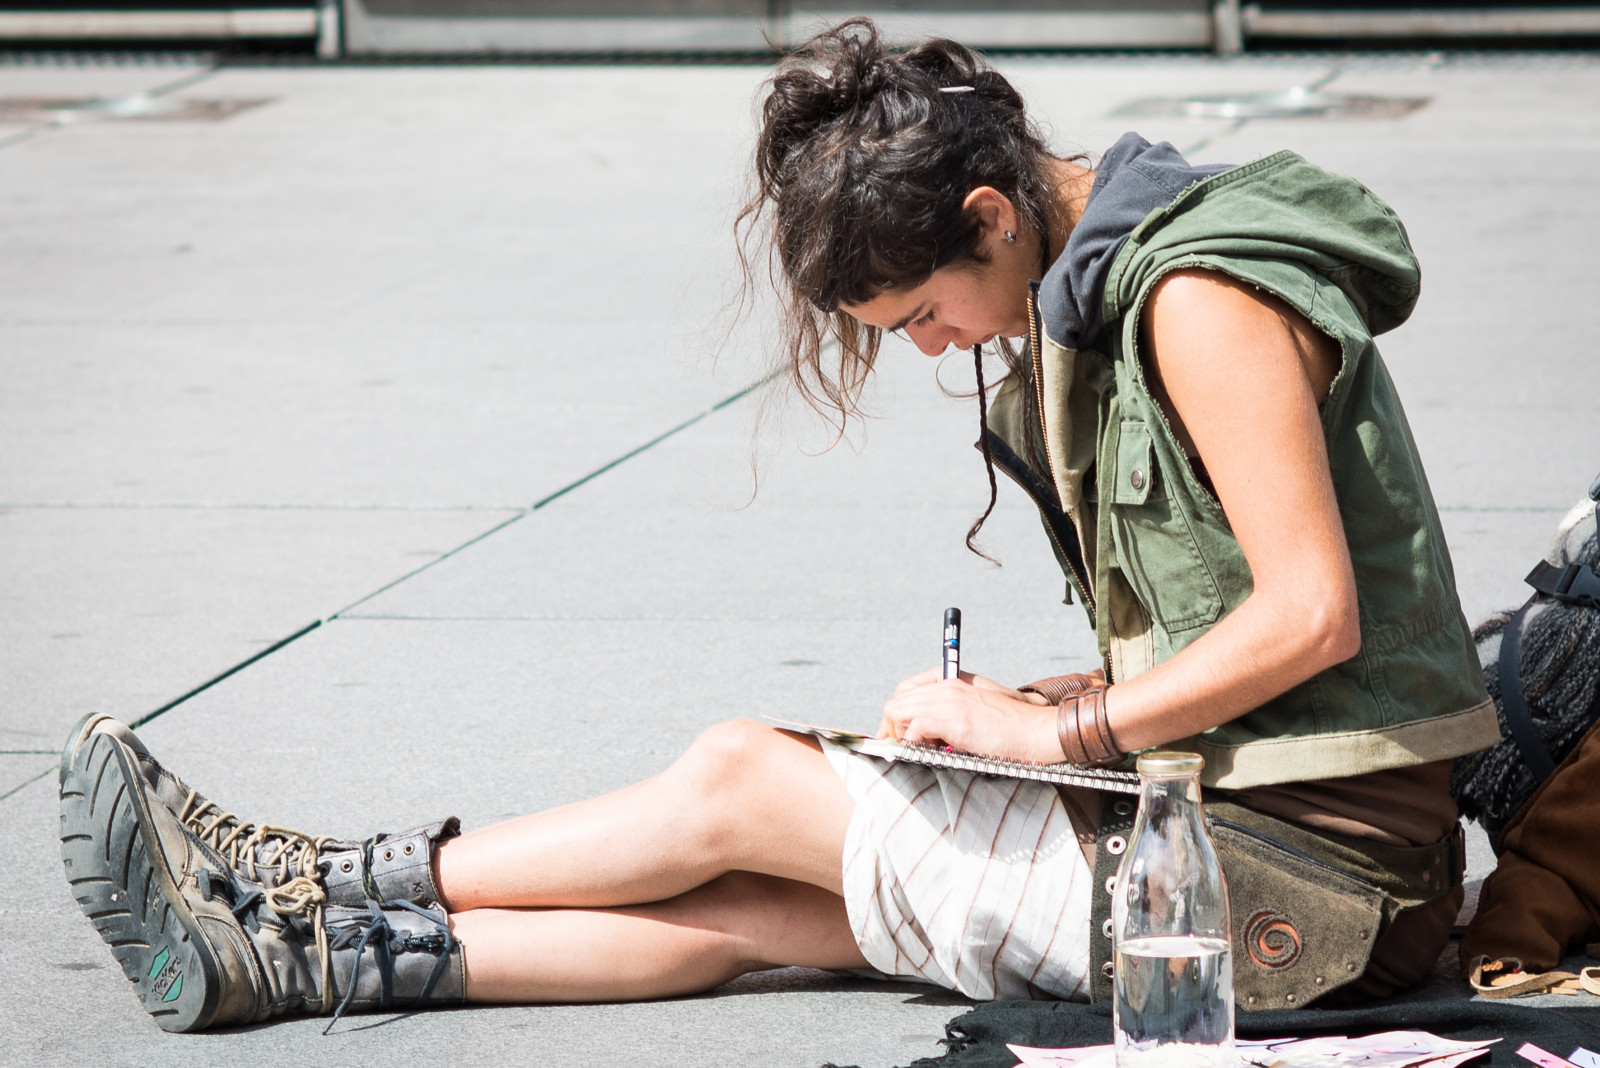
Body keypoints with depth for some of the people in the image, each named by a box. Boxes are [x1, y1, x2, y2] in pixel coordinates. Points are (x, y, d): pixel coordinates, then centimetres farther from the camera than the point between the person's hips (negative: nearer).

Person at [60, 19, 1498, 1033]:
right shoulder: (1107, 283, 13)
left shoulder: (1200, 295, -17)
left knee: (740, 780, -4)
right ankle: (290, 952, 5)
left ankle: (326, 889, 8)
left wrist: (1057, 729, -14)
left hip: (1295, 882, -9)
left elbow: (1312, 615, -22)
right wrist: (1047, 702, 3)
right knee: (747, 897, 4)